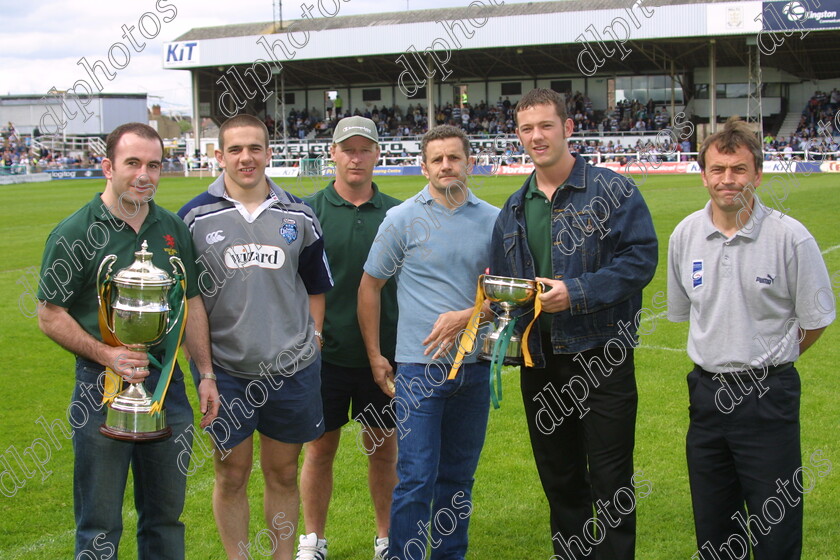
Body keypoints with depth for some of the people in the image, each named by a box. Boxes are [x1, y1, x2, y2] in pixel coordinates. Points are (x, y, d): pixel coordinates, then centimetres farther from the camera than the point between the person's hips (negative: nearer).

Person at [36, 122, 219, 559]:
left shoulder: (173, 229, 7)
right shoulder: (74, 234, -8)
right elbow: (50, 315, -7)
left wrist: (206, 374, 8)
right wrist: (108, 355, -18)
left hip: (167, 382, 5)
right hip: (102, 387, -4)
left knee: (166, 514, 15)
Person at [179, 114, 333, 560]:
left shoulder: (299, 216, 5)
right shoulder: (196, 217, -2)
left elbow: (315, 286, 14)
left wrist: (312, 336, 6)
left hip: (291, 368, 2)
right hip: (225, 369, -2)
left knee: (283, 473, 12)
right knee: (231, 474, 7)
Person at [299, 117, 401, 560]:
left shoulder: (395, 213, 4)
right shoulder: (309, 211, -2)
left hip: (383, 352, 2)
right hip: (325, 352, -1)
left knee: (383, 446, 11)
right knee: (320, 447, 8)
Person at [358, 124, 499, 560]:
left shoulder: (492, 220, 6)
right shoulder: (403, 219, -1)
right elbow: (370, 285, 4)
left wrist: (465, 316, -10)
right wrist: (374, 355, 3)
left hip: (475, 365, 3)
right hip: (419, 365, -3)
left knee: (458, 476, 13)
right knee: (416, 478, -7)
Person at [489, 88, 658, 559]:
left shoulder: (612, 190, -4)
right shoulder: (513, 210, 13)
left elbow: (641, 257, -13)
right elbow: (502, 283, 19)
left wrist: (577, 292, -22)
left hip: (602, 356, -5)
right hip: (540, 361, 6)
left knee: (610, 481, -1)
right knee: (559, 480, 14)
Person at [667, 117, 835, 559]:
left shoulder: (790, 236, -11)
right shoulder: (685, 235, 2)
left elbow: (815, 321, -1)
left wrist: (769, 361, 8)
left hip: (768, 396, -4)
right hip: (706, 390, 4)